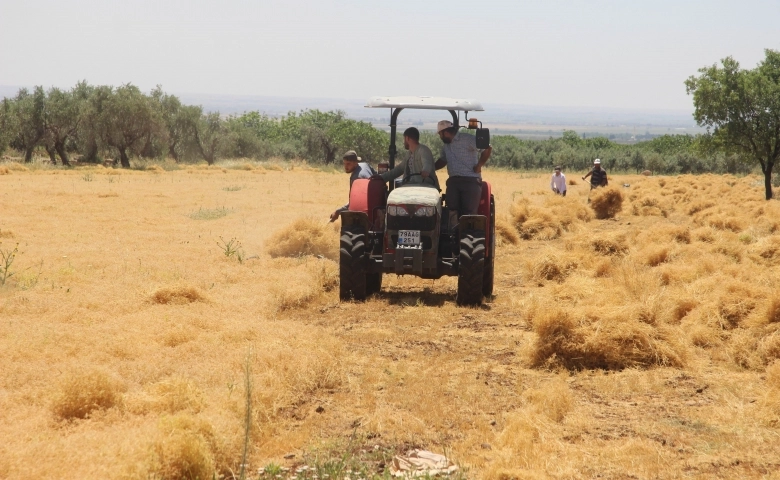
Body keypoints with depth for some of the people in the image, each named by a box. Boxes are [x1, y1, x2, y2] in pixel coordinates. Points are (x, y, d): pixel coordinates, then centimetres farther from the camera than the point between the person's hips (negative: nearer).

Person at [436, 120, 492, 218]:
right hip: (453, 181, 7)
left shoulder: (467, 139, -8)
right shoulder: (446, 145, 20)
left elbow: (488, 148, -12)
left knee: (469, 212, -10)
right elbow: (442, 161, 35)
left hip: (471, 181, -7)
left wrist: (479, 165, -11)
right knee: (452, 210, -5)